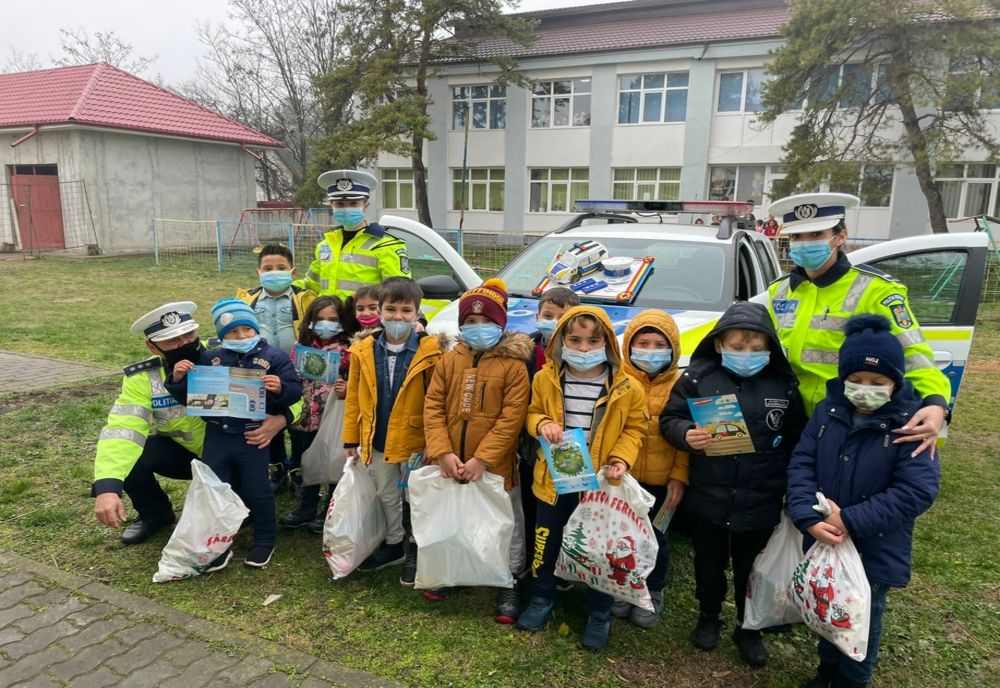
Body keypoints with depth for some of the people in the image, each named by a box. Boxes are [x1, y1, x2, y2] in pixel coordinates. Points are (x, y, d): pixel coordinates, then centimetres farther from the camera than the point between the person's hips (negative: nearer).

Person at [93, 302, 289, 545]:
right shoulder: (143, 378, -17)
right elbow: (122, 430, -27)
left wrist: (280, 418, -42)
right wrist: (106, 488, -43)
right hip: (181, 452, 2)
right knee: (127, 458, -23)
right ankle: (155, 514, 8)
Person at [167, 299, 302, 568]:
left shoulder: (274, 357, -3)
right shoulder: (209, 358, 5)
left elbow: (294, 392, -8)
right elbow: (190, 397, 9)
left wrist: (281, 389, -29)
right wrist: (178, 381, -10)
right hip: (216, 435, 4)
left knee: (256, 491, 7)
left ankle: (264, 541, 26)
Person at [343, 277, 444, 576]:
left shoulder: (431, 350, -16)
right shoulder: (364, 350, -4)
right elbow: (354, 398, 2)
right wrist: (351, 439, 3)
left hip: (415, 440, -4)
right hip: (378, 440, 4)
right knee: (387, 496, 22)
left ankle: (415, 550, 35)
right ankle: (393, 544, 43)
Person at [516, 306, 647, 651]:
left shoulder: (627, 387, -12)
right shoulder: (545, 379, -5)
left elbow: (634, 428, -1)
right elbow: (533, 413, 8)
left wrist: (621, 458, -16)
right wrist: (542, 424, -14)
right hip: (554, 478, 2)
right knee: (546, 543, 16)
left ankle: (600, 614, 33)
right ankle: (541, 599, 40)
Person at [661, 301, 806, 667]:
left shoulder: (784, 386, -3)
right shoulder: (698, 377, -9)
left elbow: (797, 441, 3)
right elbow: (669, 419, -7)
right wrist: (686, 435, -28)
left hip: (760, 503, 1)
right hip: (708, 499, -1)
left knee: (752, 570, 18)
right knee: (709, 564, 18)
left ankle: (749, 629, 39)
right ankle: (708, 618, 42)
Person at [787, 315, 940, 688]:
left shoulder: (910, 422, -17)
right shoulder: (826, 411, -5)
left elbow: (918, 490, -23)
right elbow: (801, 464, -8)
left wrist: (850, 521, -25)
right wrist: (809, 518, -23)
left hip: (875, 552, -3)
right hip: (823, 541, 4)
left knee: (862, 621, 18)